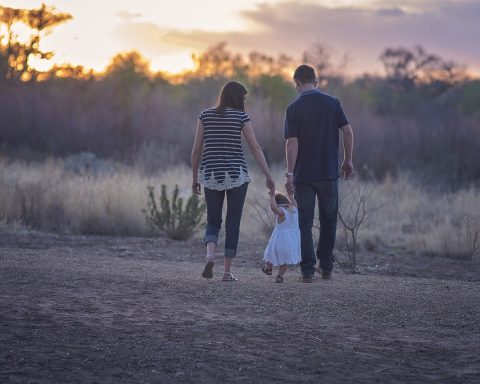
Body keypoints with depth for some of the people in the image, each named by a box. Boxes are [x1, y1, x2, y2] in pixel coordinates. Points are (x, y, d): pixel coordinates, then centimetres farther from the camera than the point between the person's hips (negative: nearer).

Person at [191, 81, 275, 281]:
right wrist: (268, 176, -5)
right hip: (236, 175, -2)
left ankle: (210, 255, -15)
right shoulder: (241, 117, -3)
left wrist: (195, 178, 12)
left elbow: (196, 149, 4)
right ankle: (227, 271, 5)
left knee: (213, 222, 13)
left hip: (211, 175, 2)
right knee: (233, 224, 7)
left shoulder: (205, 115, 4)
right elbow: (256, 148, -7)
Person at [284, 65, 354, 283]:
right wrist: (348, 160, 7)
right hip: (329, 173, 2)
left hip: (303, 175, -2)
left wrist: (290, 173, -11)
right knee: (328, 220, 15)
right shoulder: (332, 103, 1)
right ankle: (326, 267, 17)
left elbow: (292, 142, -11)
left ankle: (308, 270, 0)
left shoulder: (294, 108, -5)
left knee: (305, 223, 4)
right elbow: (347, 131, -3)